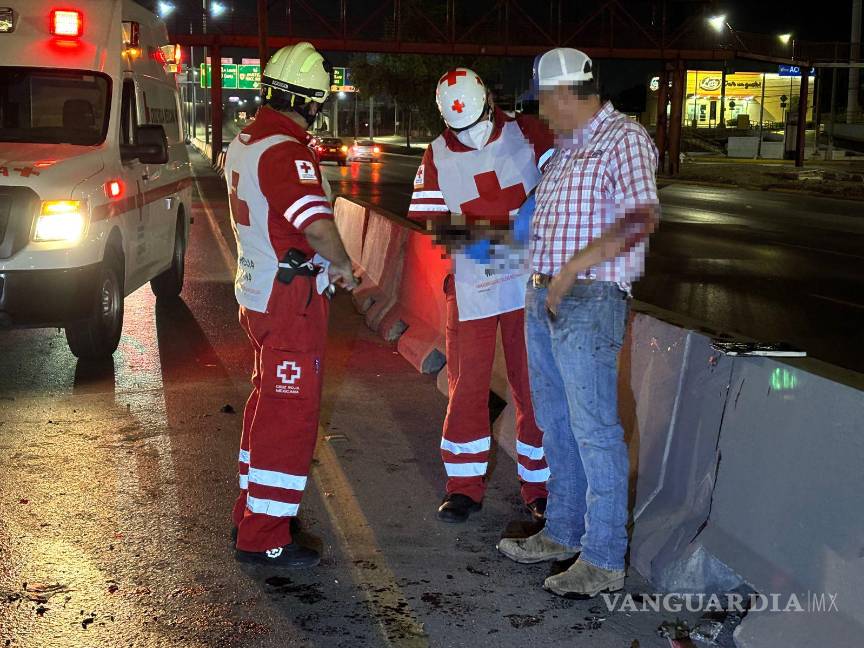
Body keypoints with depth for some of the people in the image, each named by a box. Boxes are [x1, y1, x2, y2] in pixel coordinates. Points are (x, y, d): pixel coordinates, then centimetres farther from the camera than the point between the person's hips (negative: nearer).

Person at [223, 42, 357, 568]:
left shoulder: (244, 142, 9)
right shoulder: (287, 153, -22)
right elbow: (318, 225, -33)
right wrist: (343, 266, -15)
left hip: (258, 292, 10)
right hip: (292, 302, -10)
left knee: (267, 404, 21)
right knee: (290, 417, -3)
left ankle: (251, 511, 33)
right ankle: (264, 539, 4)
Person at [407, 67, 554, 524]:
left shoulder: (526, 133, -1)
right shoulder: (438, 155, 2)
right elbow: (432, 220, -1)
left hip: (529, 280, -1)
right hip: (470, 285, 1)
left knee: (532, 387, 5)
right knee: (466, 387, 5)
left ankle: (538, 489, 18)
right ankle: (464, 487, 20)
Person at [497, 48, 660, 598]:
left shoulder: (624, 138, -9)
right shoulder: (565, 147, 17)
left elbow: (642, 218, -20)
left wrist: (571, 270, -21)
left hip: (588, 302, -9)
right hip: (543, 298, 9)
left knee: (595, 431, -5)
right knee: (557, 424, 15)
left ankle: (604, 560, 3)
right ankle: (564, 533, 28)